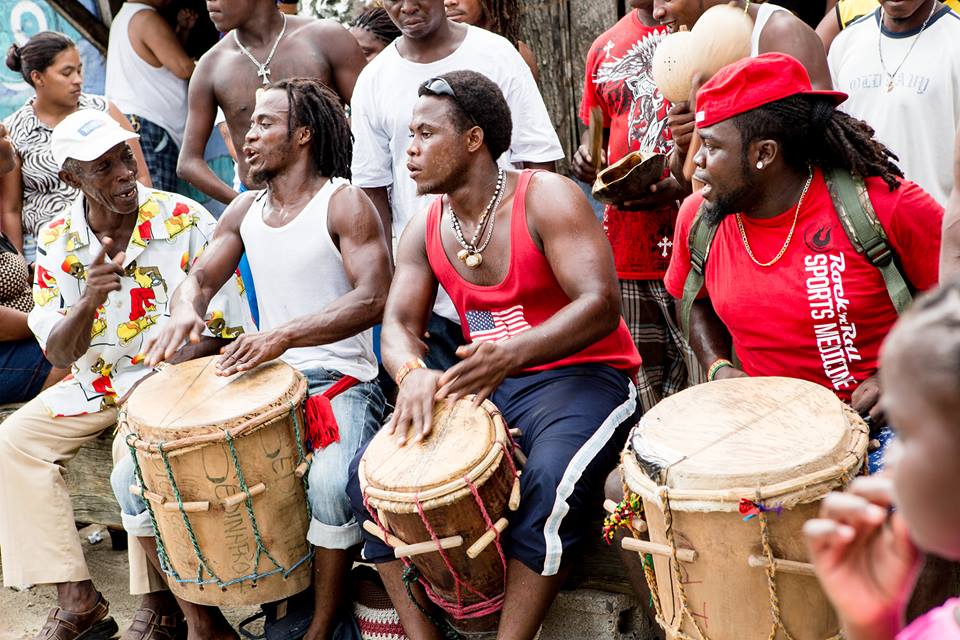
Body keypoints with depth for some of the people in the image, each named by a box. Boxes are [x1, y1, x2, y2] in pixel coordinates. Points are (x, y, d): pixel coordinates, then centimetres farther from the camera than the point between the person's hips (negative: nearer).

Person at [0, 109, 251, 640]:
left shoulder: (187, 223, -15)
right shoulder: (57, 240, -4)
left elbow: (219, 334, -11)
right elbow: (59, 354, -6)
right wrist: (88, 302, -28)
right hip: (98, 379, 5)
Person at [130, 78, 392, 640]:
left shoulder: (344, 203, -7)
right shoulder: (245, 211, 14)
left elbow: (373, 299, -19)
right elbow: (201, 278, 15)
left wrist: (285, 334, -33)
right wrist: (185, 313, -12)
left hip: (339, 381, -6)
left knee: (331, 482, -38)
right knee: (132, 477, -8)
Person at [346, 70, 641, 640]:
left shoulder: (546, 198, -13)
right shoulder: (426, 230, 7)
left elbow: (602, 304, -23)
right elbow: (399, 325, 0)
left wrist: (513, 353, -39)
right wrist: (413, 374, -26)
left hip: (583, 376, -6)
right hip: (484, 385, 6)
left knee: (551, 481, -37)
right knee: (369, 473, -11)